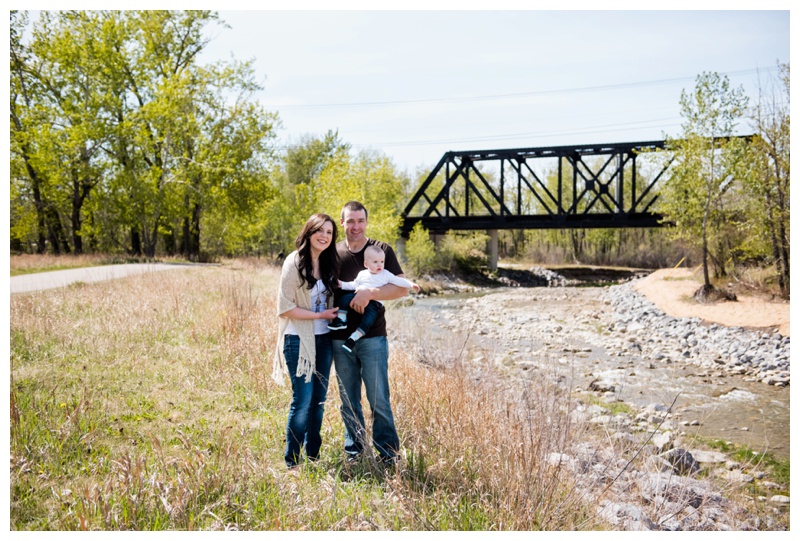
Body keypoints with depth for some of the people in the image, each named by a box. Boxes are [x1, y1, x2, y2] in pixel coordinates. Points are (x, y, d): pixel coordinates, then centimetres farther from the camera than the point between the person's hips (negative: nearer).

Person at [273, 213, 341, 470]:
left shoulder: (328, 263, 7)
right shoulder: (294, 263, -12)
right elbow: (285, 308, -15)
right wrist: (320, 315, -15)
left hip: (323, 339, 6)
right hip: (299, 340, -6)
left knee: (319, 399, 12)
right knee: (303, 400, -5)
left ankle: (313, 455, 25)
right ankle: (291, 462, 9)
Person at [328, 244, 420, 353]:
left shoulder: (386, 274, 8)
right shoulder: (362, 274, 15)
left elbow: (398, 281, 5)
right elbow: (354, 285, 19)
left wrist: (411, 285, -5)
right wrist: (342, 284, 9)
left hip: (374, 303, -3)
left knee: (368, 320, -26)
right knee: (344, 299, -19)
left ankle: (354, 338, -25)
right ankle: (341, 320, -13)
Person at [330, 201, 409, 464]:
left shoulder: (382, 250, 0)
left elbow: (402, 288, -6)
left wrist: (370, 293, -19)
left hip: (372, 337, -3)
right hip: (340, 339, 3)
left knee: (379, 400, 0)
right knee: (348, 401, 11)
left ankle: (388, 453, 12)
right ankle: (353, 450, 24)